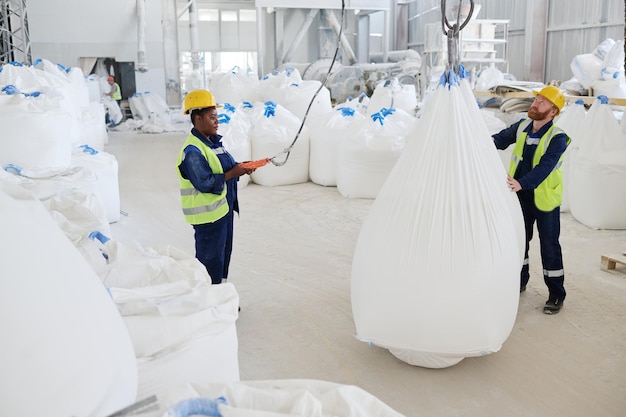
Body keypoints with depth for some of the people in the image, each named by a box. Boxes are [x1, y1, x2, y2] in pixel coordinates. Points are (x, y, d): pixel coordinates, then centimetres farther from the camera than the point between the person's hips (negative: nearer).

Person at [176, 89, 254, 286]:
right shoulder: (192, 151, -21)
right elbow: (204, 183, -27)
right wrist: (233, 173, -23)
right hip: (208, 214, -10)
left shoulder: (213, 141, 9)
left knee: (223, 253, 20)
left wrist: (240, 167, -1)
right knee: (210, 257, 0)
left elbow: (224, 168, 18)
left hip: (223, 208, 10)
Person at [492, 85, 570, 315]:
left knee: (549, 245, 1)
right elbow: (501, 139, 13)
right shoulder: (522, 126, -1)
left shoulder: (557, 137, -20)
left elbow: (545, 167, -33)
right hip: (521, 196, 6)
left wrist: (522, 183, -47)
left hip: (545, 199, -6)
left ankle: (556, 294, 15)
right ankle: (519, 281, 36)